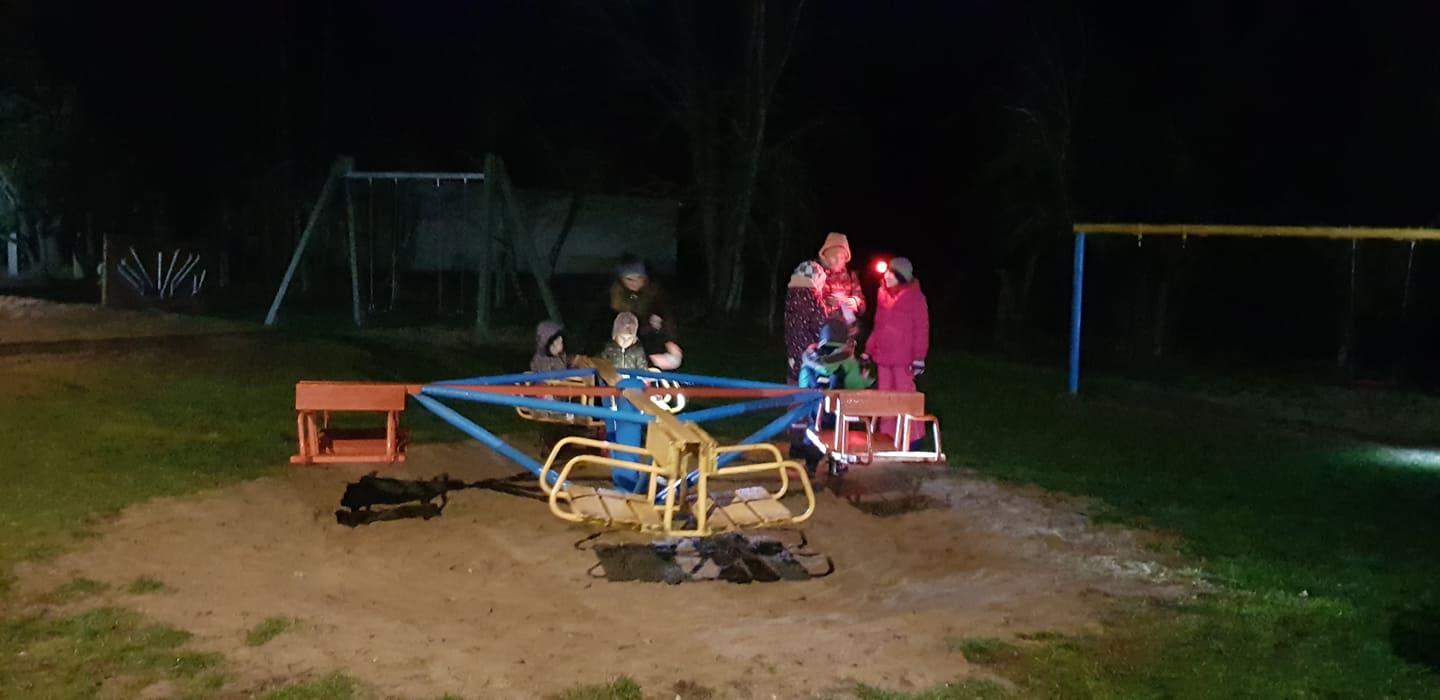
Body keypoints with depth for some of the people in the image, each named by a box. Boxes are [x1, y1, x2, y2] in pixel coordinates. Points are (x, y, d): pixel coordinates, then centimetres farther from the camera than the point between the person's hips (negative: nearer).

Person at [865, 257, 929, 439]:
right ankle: (886, 436, 17)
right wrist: (869, 351, 14)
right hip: (883, 356, 6)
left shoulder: (914, 296, -6)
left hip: (903, 358, -6)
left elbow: (921, 328, -8)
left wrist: (919, 357, -12)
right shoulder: (883, 294, 12)